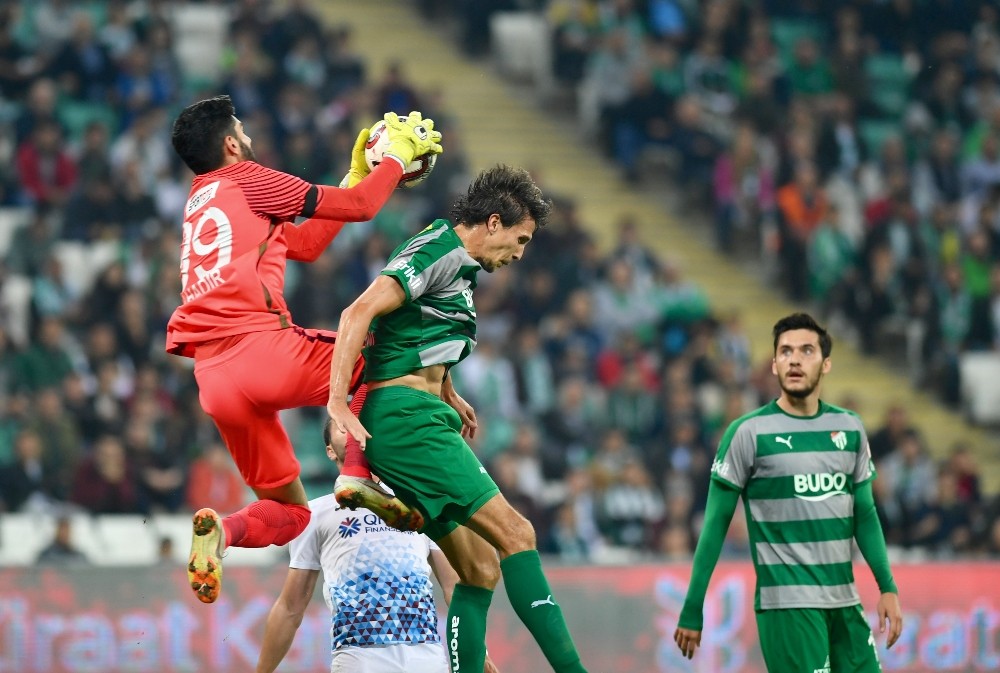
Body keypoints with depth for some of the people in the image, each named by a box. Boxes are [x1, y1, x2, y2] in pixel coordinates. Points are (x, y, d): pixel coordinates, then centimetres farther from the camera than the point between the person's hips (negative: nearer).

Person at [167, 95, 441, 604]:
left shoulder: (199, 202, 27)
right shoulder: (245, 180, 5)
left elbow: (307, 243, 32)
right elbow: (360, 207, 5)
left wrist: (357, 173, 35)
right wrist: (397, 155, 22)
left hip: (214, 380, 7)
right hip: (262, 350, -7)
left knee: (288, 512, 15)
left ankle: (220, 531, -16)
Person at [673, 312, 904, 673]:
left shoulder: (850, 429, 9)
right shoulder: (748, 433, -5)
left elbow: (864, 514, 15)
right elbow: (716, 525, -3)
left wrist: (888, 588, 4)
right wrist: (692, 611, -5)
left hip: (845, 601, 5)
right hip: (786, 602, -5)